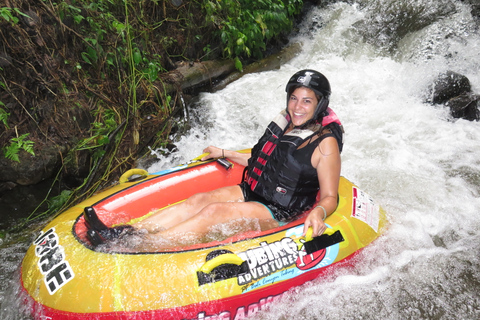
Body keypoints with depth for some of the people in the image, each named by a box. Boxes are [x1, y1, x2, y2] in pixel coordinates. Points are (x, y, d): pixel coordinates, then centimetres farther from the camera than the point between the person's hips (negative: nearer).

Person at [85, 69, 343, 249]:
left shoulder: (325, 144, -14)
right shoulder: (284, 123, 7)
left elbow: (329, 197, -14)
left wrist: (318, 213, -36)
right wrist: (225, 154, 20)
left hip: (279, 213, -6)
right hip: (253, 192, 6)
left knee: (214, 212, -27)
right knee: (199, 200, -16)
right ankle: (123, 233, -23)